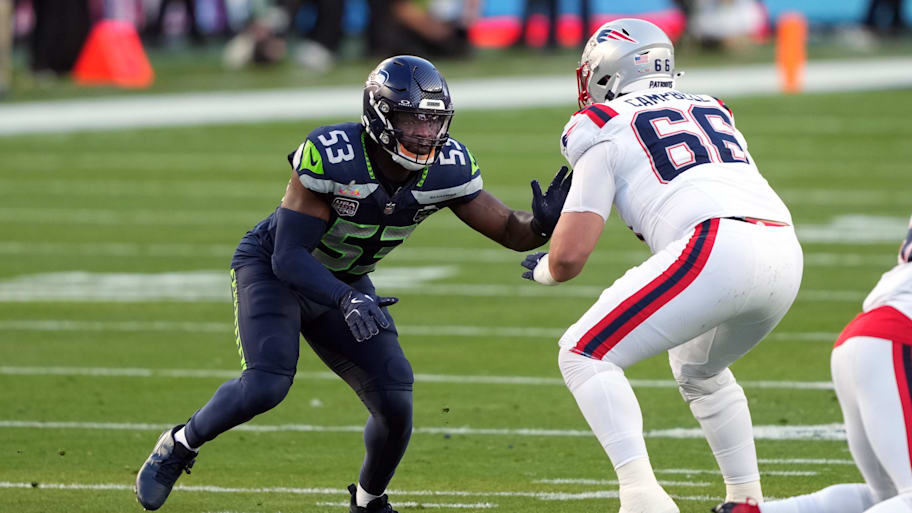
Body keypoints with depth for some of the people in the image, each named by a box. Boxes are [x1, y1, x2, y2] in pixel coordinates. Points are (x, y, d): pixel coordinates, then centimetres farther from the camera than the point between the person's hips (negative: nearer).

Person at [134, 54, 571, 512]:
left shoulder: (446, 169, -19)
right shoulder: (329, 157, -33)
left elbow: (510, 231, -10)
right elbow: (289, 258, -32)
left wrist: (543, 222, -34)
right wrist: (346, 301, -47)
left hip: (343, 283, 5)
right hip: (272, 268, -5)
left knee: (395, 404, -8)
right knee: (267, 384, -26)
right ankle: (179, 446, 1)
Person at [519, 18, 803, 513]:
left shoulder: (604, 130, 12)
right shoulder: (712, 111, 30)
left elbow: (570, 255, 8)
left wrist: (542, 269, 30)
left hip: (716, 250, -7)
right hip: (785, 254, 7)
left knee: (584, 355, 3)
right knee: (698, 368, 33)